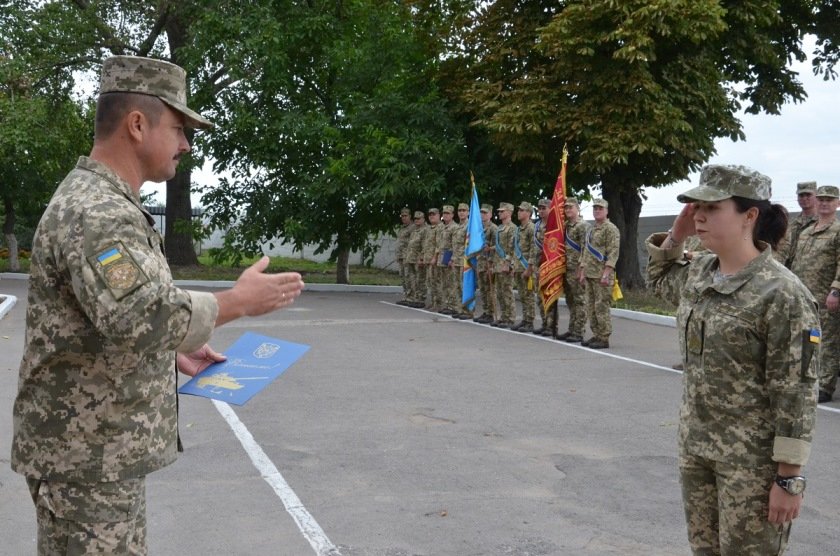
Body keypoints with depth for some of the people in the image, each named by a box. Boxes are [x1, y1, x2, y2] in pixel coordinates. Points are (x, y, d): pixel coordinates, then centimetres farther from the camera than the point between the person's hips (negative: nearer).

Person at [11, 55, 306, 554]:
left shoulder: (104, 203, 13)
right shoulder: (95, 212, -21)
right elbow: (139, 316, -35)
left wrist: (176, 353, 13)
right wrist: (239, 301, -23)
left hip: (106, 446, 10)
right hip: (88, 454, -10)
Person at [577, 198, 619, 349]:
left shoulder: (611, 228, -8)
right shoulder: (591, 230, 19)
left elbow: (613, 252, -15)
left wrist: (606, 273, -22)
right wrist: (582, 272, 18)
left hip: (602, 275, -9)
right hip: (589, 275, 9)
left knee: (601, 307, -7)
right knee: (591, 307, 10)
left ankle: (604, 339, -3)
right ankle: (596, 335, 18)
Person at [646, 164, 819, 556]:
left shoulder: (782, 294, -19)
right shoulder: (698, 272, 3)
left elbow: (795, 394, -18)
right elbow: (659, 280, 27)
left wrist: (789, 479, -18)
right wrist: (677, 233, 8)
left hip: (753, 461, -7)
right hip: (694, 446, 7)